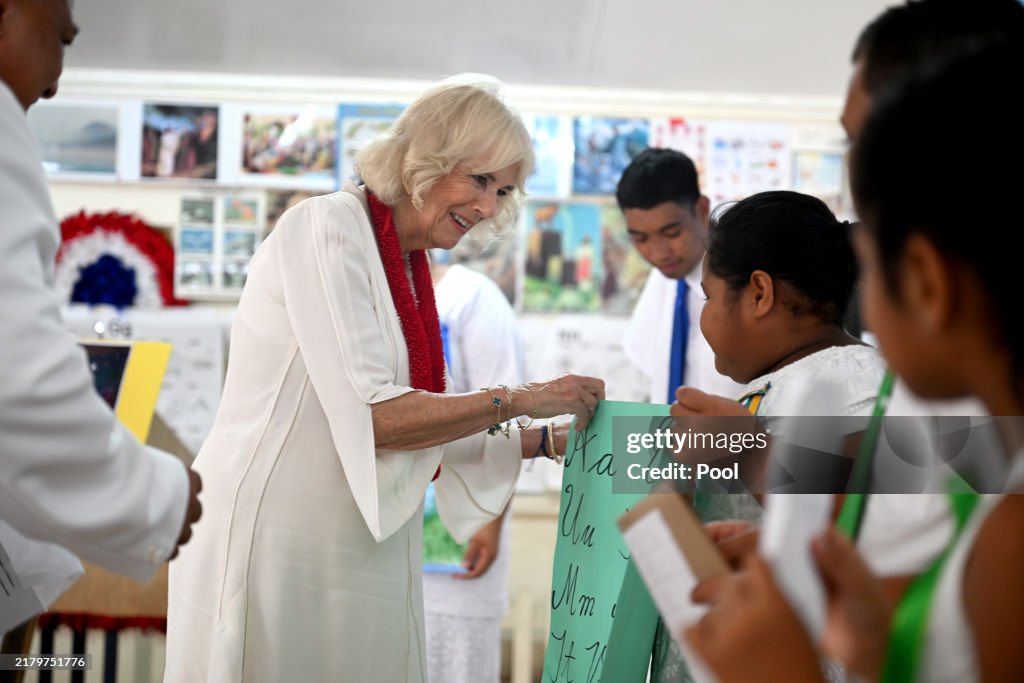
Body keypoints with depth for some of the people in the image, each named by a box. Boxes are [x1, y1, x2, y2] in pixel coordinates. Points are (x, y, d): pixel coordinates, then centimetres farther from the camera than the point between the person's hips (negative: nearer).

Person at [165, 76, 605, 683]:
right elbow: (372, 418, -20)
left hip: (357, 555, 8)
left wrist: (553, 441, 8)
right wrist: (519, 400, -13)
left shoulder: (412, 272, 12)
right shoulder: (328, 226, -12)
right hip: (274, 539, -8)